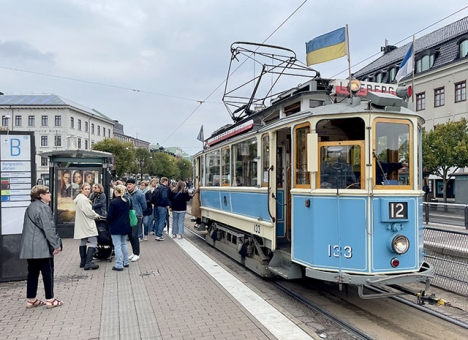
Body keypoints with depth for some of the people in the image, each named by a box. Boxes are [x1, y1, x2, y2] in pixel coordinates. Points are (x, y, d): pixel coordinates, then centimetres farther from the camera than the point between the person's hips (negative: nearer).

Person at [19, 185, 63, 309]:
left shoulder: (31, 207, 16)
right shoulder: (43, 207, -15)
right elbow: (48, 228, -19)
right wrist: (56, 244, -14)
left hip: (30, 247, 9)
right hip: (42, 247, -9)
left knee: (33, 272, 13)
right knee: (48, 272, 0)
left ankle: (31, 300, 19)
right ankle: (50, 300, 6)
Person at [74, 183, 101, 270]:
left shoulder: (79, 198, 15)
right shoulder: (84, 199, -17)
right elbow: (89, 212, -20)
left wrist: (94, 214, 11)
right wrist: (96, 215, -2)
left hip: (82, 225, 11)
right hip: (87, 224, -11)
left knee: (83, 242, 17)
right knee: (93, 242, -10)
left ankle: (83, 262, 25)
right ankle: (88, 263, -14)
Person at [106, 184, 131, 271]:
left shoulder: (113, 202, -17)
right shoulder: (126, 201, 4)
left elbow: (110, 216, -14)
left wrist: (108, 222, 5)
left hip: (116, 226, -6)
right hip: (125, 226, 7)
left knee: (117, 246, -1)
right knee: (124, 244, 18)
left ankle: (119, 265, 1)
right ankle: (126, 262, 25)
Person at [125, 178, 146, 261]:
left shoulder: (139, 194, -11)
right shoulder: (126, 194, 7)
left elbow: (144, 206, -2)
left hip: (137, 217, -6)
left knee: (134, 235, -8)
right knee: (130, 235, 11)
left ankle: (137, 254, 3)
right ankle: (134, 252, 25)